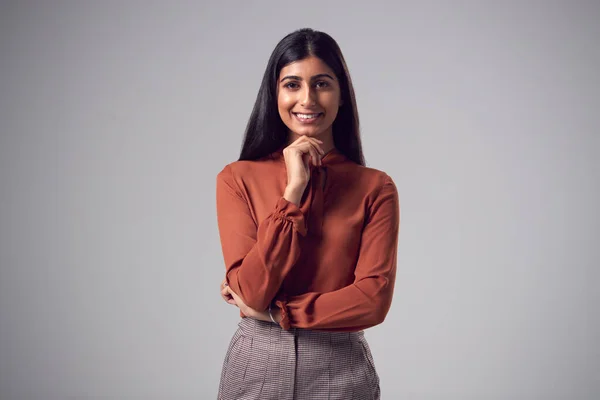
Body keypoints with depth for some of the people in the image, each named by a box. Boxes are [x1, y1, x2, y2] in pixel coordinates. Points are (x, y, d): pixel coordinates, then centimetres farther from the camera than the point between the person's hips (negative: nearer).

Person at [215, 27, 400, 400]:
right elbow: (250, 292, -13)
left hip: (341, 370, 0)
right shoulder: (237, 179, -4)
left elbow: (374, 300, -12)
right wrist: (293, 191, -16)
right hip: (256, 366, 0)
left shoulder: (375, 187, -4)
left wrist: (272, 312, -12)